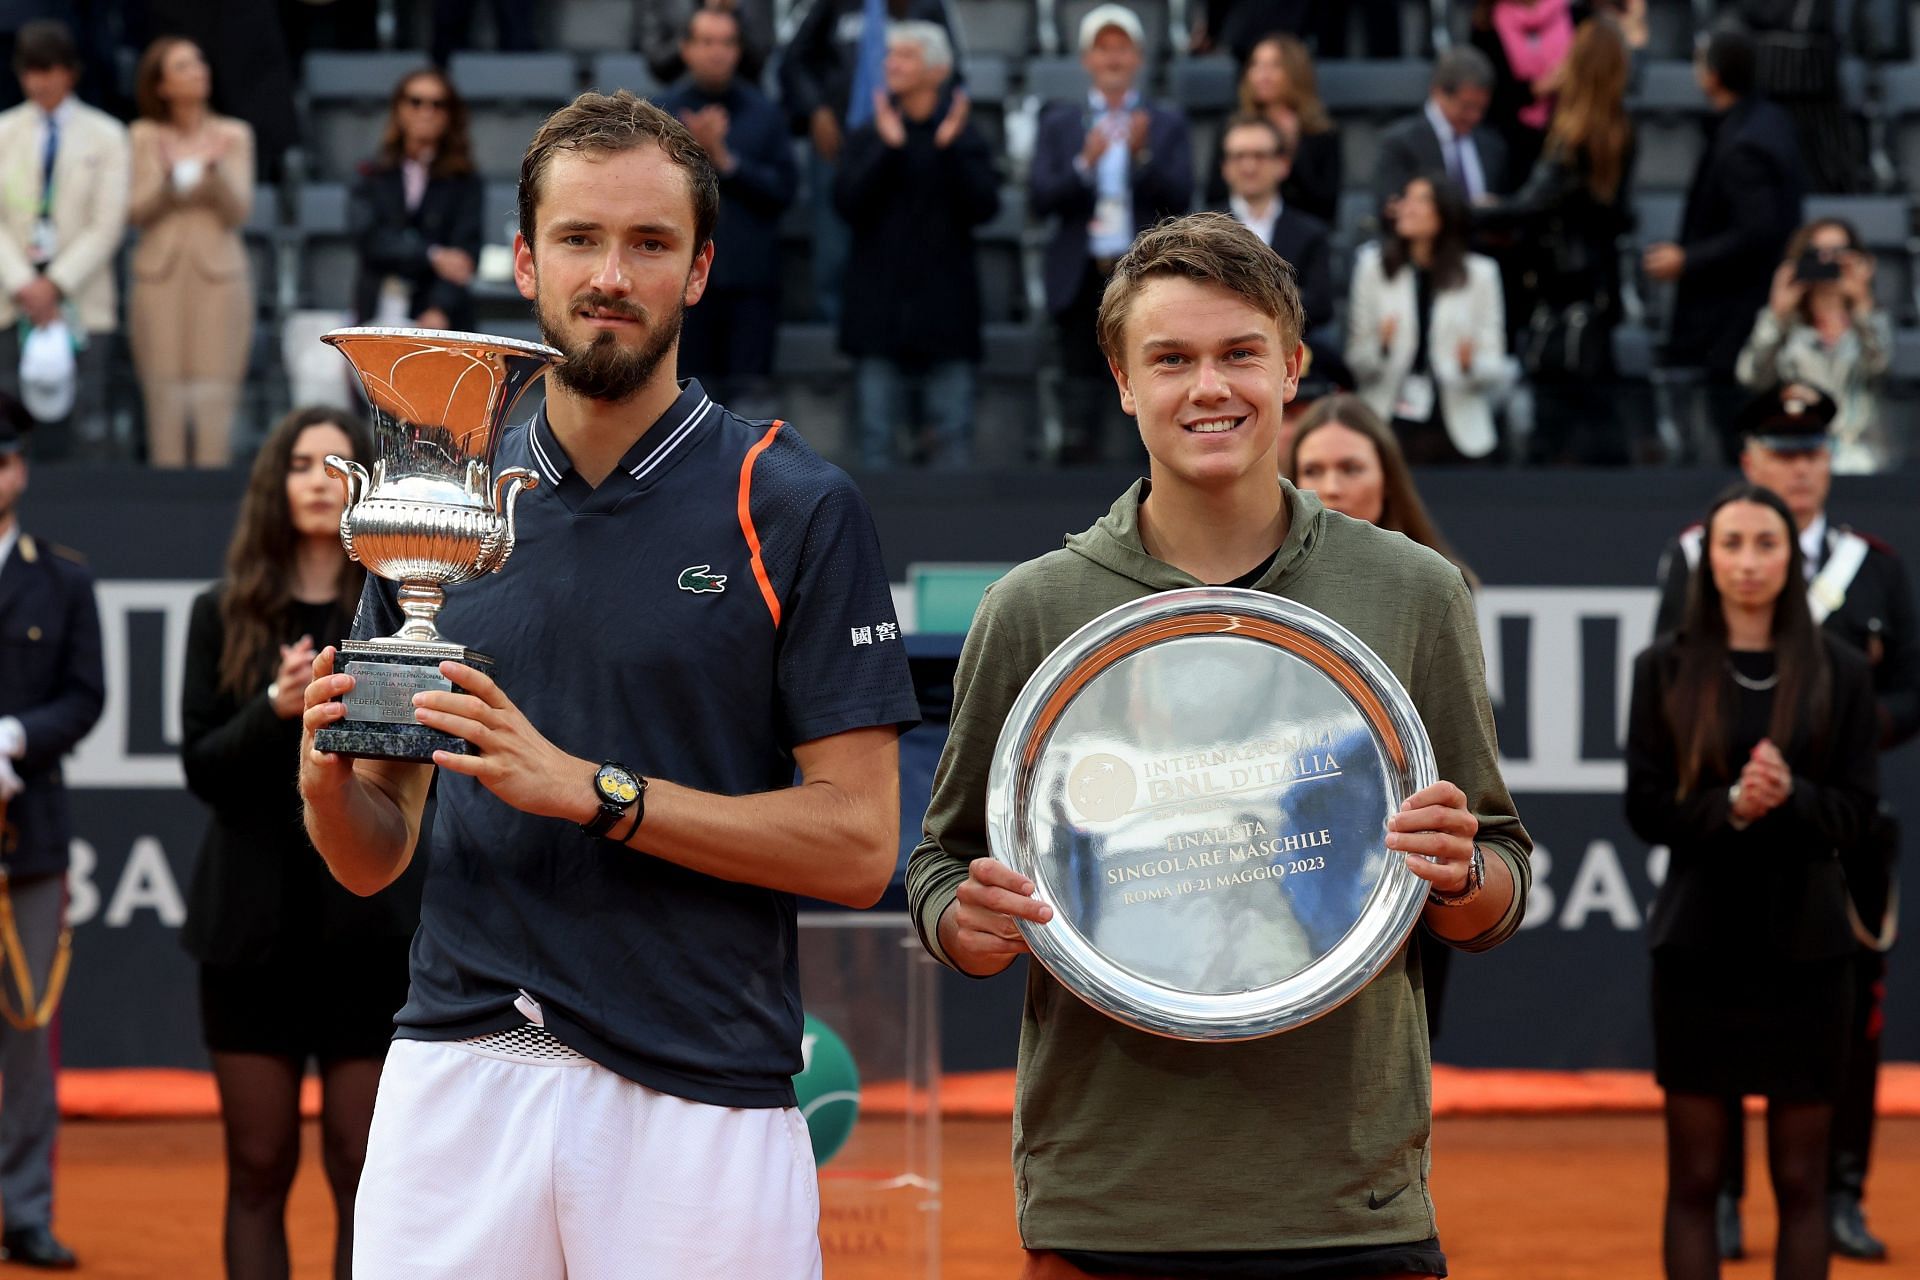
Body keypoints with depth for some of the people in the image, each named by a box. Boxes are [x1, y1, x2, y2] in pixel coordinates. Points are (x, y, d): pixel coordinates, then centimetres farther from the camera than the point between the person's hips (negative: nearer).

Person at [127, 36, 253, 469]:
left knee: (213, 402, -6)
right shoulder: (145, 136, 5)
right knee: (165, 401, -2)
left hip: (217, 275, 0)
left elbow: (238, 212, -2)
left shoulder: (234, 136, 5)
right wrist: (167, 176, -17)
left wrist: (216, 169, -19)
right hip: (160, 275, 0)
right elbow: (137, 213, 1)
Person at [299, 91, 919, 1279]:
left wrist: (591, 789, -16)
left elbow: (857, 846, -7)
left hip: (699, 1097, -3)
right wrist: (329, 780, -8)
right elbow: (373, 857, 14)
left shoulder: (795, 506, -1)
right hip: (456, 1080, 3)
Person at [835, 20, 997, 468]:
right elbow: (848, 201, -6)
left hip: (944, 312, -1)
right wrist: (888, 147, -14)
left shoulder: (966, 140, 6)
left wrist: (951, 149, -17)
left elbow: (983, 206, -7)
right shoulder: (867, 139, 9)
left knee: (953, 432, -2)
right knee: (876, 435, -1)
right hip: (880, 309, 1)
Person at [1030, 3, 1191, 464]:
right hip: (1083, 280, 1)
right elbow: (1039, 200, 0)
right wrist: (1085, 163, -16)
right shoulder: (1060, 124, 12)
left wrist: (1143, 155, -18)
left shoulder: (1167, 125, 10)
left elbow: (1180, 198, -2)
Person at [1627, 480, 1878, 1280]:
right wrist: (1728, 807, -19)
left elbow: (1855, 810, 1)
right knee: (1695, 1178, 2)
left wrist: (1789, 796, -19)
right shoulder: (1666, 669, 3)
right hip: (1700, 943, 0)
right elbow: (1646, 808, -1)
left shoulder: (1838, 672, 3)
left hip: (1805, 944, 0)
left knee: (1800, 1179, 3)